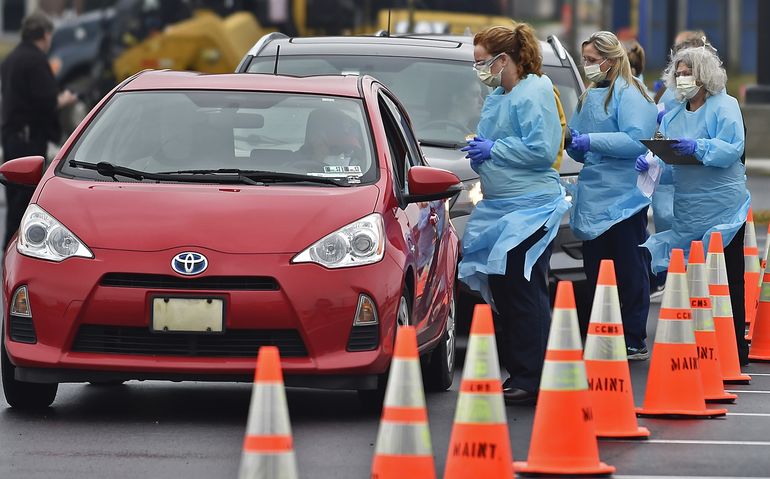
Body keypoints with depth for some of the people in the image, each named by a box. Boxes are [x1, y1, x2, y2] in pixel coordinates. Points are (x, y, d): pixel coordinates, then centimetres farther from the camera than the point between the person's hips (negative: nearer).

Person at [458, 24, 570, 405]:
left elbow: (542, 149, -20)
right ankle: (517, 373, 16)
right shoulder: (495, 98, 17)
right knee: (500, 289, 10)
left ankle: (531, 381, -9)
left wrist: (494, 149, -14)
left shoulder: (533, 94, -11)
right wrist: (480, 152, 7)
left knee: (523, 292, -10)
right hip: (498, 208, 10)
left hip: (530, 207, -10)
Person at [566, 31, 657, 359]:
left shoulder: (629, 94, -8)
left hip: (624, 197, -8)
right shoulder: (589, 97, 16)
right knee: (595, 273, 9)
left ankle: (634, 341, 0)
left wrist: (592, 141, -21)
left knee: (630, 273, -3)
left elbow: (636, 141, -20)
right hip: (593, 197, 8)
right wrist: (575, 145, 2)